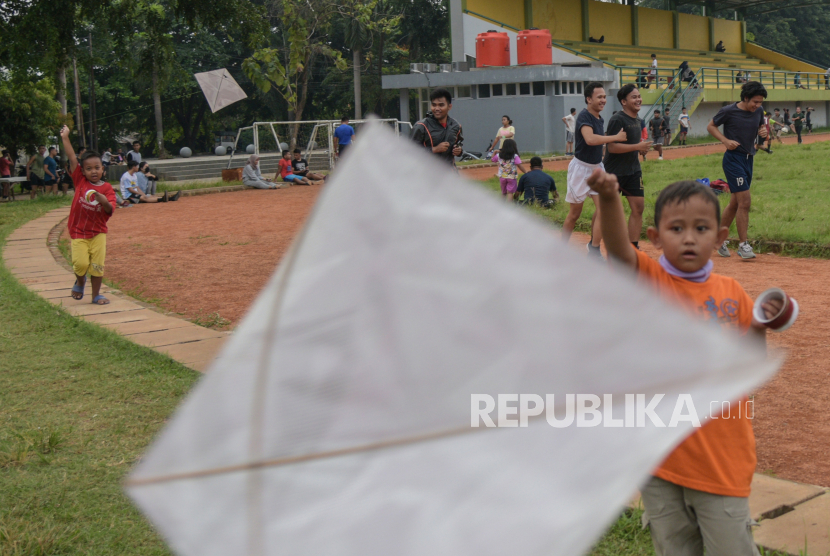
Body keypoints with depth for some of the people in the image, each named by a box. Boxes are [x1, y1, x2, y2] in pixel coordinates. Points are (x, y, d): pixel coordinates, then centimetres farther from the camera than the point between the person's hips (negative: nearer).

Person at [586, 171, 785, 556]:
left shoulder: (731, 293, 1)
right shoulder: (648, 281, -6)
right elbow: (618, 249, -28)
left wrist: (758, 329, -10)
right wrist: (608, 198, -46)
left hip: (722, 462, 1)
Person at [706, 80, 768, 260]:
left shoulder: (758, 111, 6)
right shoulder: (728, 111, -11)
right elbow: (711, 126, 0)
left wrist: (763, 131, -2)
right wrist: (725, 140, -15)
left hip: (749, 159, 7)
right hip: (733, 159, -7)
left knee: (735, 202, 13)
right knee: (745, 201, -13)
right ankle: (743, 245, -7)